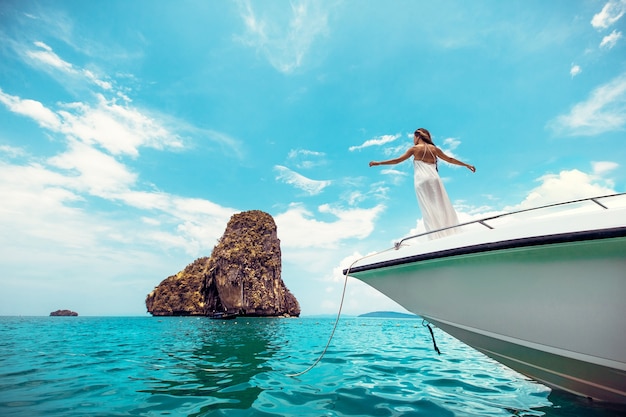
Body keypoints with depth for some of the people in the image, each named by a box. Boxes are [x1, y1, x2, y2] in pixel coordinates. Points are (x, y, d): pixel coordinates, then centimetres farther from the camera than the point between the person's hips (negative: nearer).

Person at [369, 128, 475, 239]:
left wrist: (379, 163, 12)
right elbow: (450, 159, 24)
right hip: (434, 179, 3)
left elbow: (397, 160, 6)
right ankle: (451, 233, 0)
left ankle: (439, 236, -7)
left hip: (422, 181, -3)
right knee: (442, 206, 4)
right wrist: (467, 165, 38)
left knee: (429, 209, -4)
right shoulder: (434, 148, 17)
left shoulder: (415, 149, 7)